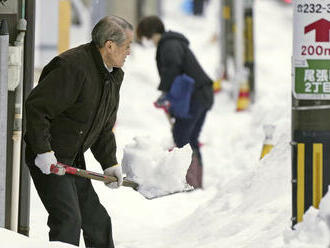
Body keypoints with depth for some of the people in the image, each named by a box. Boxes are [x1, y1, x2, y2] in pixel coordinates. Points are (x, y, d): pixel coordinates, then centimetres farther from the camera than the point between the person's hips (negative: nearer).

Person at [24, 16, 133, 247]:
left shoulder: (114, 75, 9)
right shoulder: (72, 67, -23)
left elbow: (104, 126, 18)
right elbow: (36, 107, -25)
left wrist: (110, 163, 10)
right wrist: (43, 151, -27)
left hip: (73, 159, 9)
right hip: (48, 159, -9)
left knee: (97, 220, 13)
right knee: (68, 219, -17)